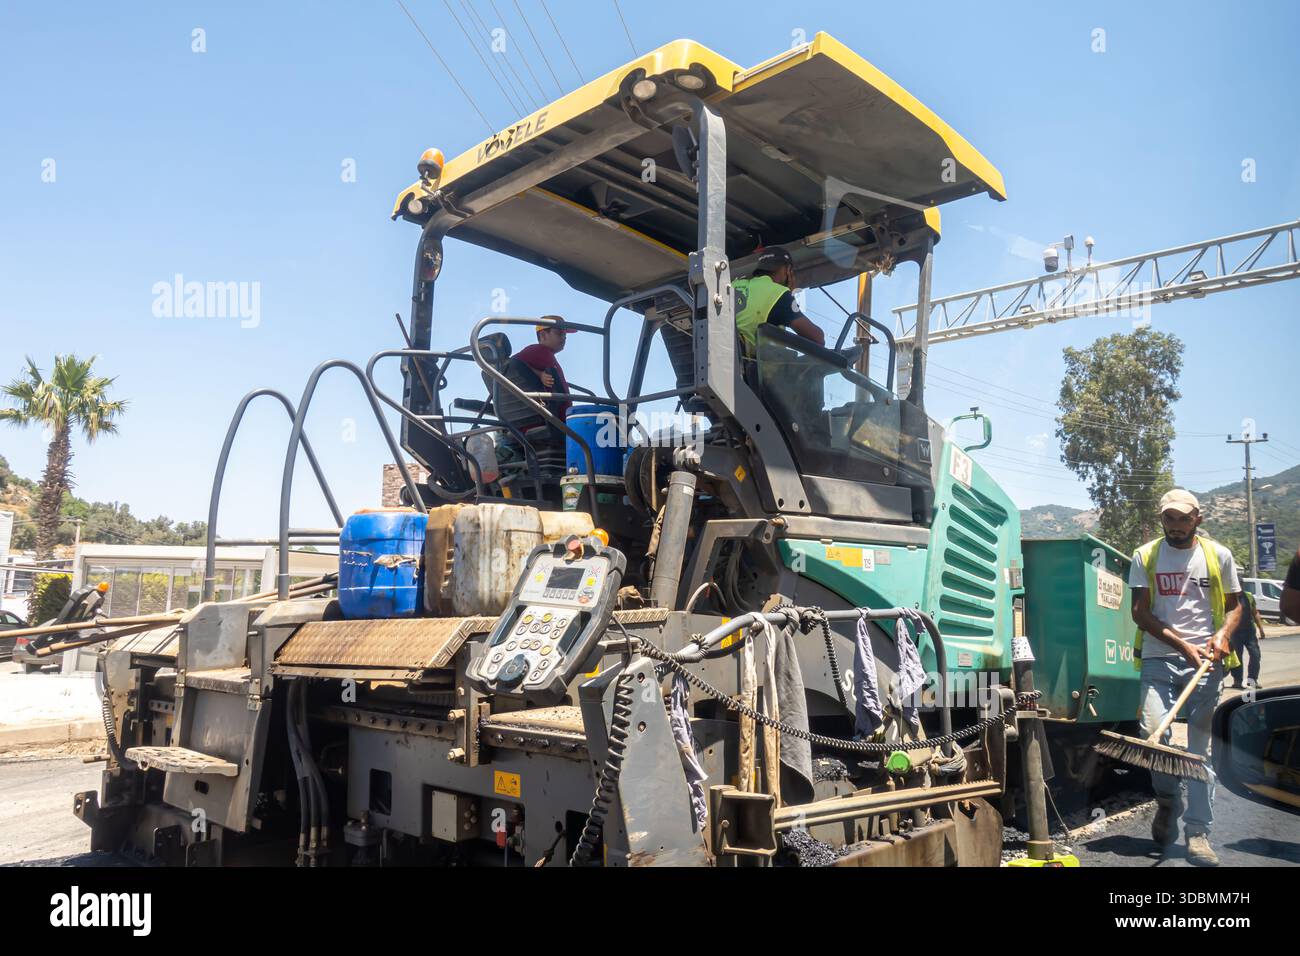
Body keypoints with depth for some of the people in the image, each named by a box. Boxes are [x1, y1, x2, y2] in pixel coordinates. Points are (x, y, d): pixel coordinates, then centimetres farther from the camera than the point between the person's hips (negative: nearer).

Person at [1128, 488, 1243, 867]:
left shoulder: (1218, 555, 8)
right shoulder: (1145, 556, 5)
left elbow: (1234, 605, 14)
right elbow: (1141, 612, 1)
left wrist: (1223, 634, -8)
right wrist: (1183, 644, -10)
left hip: (1205, 662, 0)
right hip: (1159, 658, 0)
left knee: (1201, 745, 1)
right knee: (1152, 732, -14)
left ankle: (1198, 833, 6)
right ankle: (1168, 800, 15)